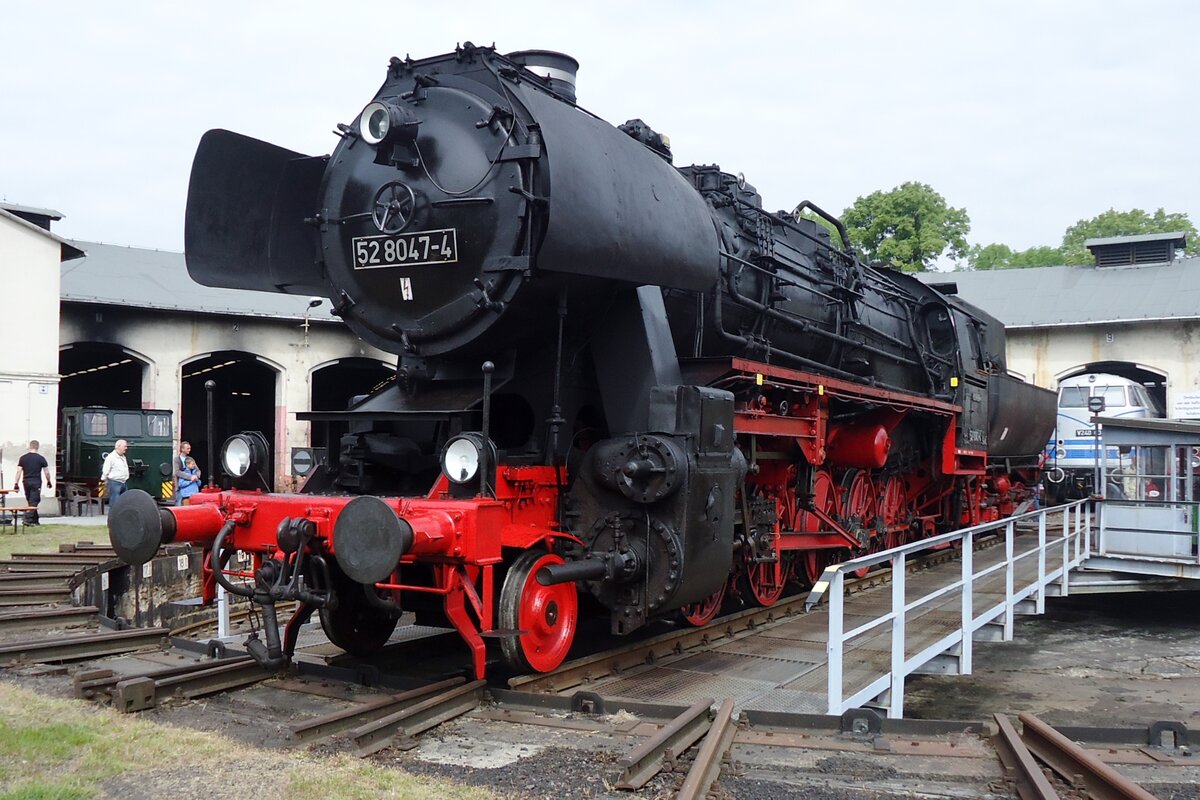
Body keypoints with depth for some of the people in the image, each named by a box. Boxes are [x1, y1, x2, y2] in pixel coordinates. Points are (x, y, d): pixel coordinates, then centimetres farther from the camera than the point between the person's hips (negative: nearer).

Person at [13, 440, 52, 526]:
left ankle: (35, 520, 21)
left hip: (26, 482, 4)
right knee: (33, 502, -2)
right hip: (36, 483, -4)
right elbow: (46, 472, -2)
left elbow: (18, 471, 0)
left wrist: (16, 484, 1)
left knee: (30, 502, 15)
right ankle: (28, 520, -14)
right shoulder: (41, 458, -4)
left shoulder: (23, 458, 4)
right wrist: (48, 482, 12)